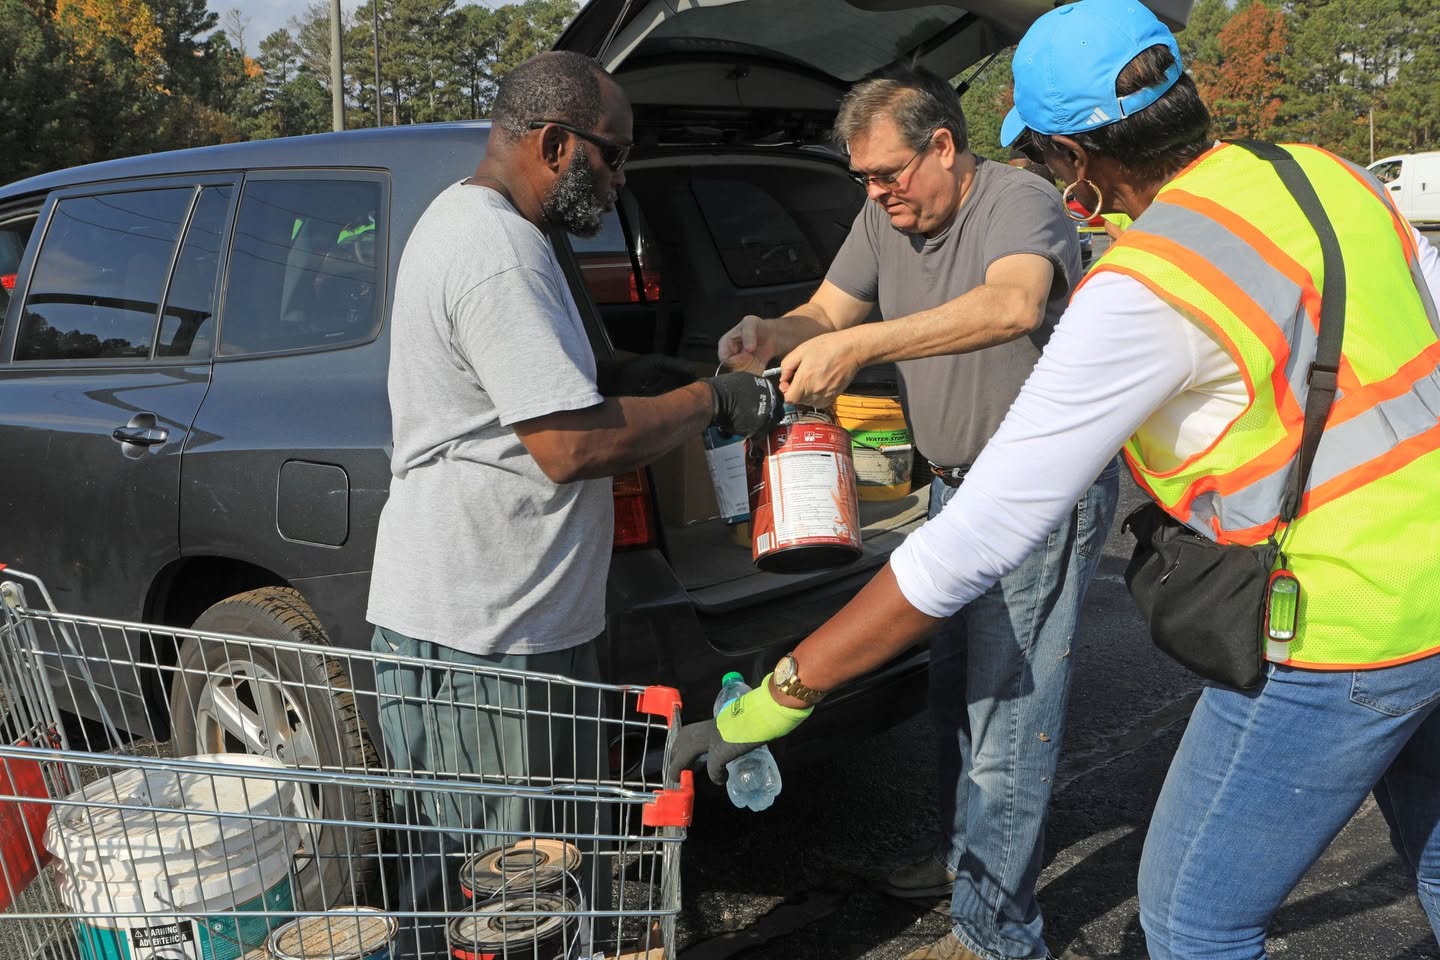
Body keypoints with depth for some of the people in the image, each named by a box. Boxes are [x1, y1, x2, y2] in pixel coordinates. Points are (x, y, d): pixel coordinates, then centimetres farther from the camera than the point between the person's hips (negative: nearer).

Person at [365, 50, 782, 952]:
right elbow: (572, 446, -24)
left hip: (477, 613, 11)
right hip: (481, 638, -11)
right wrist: (709, 401, -11)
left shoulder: (467, 220, 15)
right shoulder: (499, 252, -20)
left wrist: (613, 380, 13)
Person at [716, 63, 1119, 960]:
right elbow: (824, 313, 7)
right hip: (958, 484, 8)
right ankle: (961, 855, 38)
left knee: (1009, 707, -5)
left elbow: (1013, 304, -38)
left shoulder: (1020, 201, -18)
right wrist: (772, 335, -17)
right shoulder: (884, 221, 6)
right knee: (955, 690, 19)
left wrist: (859, 344, -45)